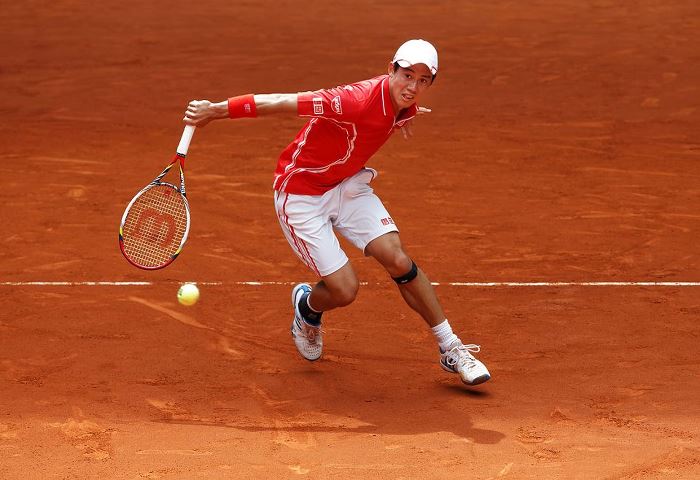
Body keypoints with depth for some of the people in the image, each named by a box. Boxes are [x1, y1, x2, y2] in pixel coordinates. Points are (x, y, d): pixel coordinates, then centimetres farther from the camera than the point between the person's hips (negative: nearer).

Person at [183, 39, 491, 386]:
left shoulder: (404, 104, -9)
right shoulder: (358, 100, -34)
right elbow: (281, 103, -29)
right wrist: (214, 111, -25)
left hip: (348, 185, 6)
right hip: (300, 193, -6)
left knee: (398, 260, -11)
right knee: (345, 290, -12)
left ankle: (450, 349, 3)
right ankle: (307, 307, 26)